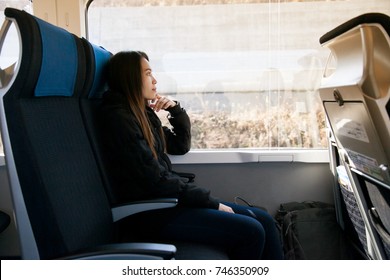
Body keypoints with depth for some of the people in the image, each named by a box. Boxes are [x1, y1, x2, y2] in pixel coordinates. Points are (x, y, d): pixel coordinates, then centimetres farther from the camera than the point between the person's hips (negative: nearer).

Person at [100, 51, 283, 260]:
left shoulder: (143, 113, 14)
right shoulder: (119, 118, -13)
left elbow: (181, 146, 22)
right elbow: (156, 179, -17)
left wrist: (176, 110, 6)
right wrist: (211, 202, -12)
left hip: (167, 200, 9)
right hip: (153, 213, -9)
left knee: (263, 220, 1)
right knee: (250, 232, -18)